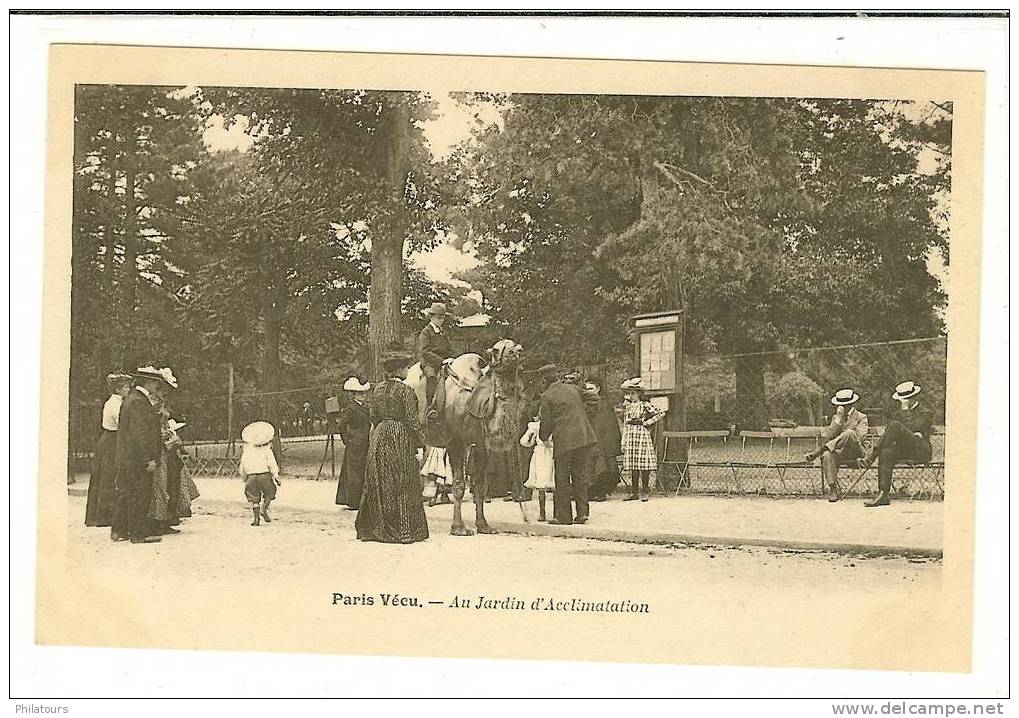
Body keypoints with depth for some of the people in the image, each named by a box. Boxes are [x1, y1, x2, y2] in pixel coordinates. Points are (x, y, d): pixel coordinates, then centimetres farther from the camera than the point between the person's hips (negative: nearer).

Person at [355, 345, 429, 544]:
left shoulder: (377, 389, 6)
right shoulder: (406, 391, -11)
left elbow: (373, 416, 10)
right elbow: (412, 421, -12)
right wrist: (420, 442, -4)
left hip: (379, 437, 6)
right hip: (401, 438, -6)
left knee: (378, 483, 11)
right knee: (403, 485, 0)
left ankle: (374, 527, 15)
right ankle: (403, 529, 0)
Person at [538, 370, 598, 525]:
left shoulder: (547, 396, -5)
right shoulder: (575, 389, 9)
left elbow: (546, 421, -3)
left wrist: (543, 437, 15)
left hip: (564, 441, -5)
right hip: (584, 436, 5)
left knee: (562, 479, 4)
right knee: (580, 475, 12)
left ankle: (563, 516, 6)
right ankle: (583, 511, 8)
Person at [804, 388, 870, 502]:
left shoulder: (861, 418, 6)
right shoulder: (835, 418, 17)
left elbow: (860, 437, -13)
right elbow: (826, 437, 4)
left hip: (856, 452, -3)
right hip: (840, 453, 3)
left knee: (850, 433, -35)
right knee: (827, 455, -34)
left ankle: (817, 452, -31)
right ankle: (833, 489, -32)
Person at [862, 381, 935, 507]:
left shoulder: (925, 413, 6)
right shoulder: (899, 414, 25)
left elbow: (912, 428, -11)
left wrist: (906, 411, -1)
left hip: (921, 450, -6)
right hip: (904, 449, 6)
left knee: (895, 426, -27)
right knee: (886, 453, -32)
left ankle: (872, 456, -25)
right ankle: (883, 494, -39)